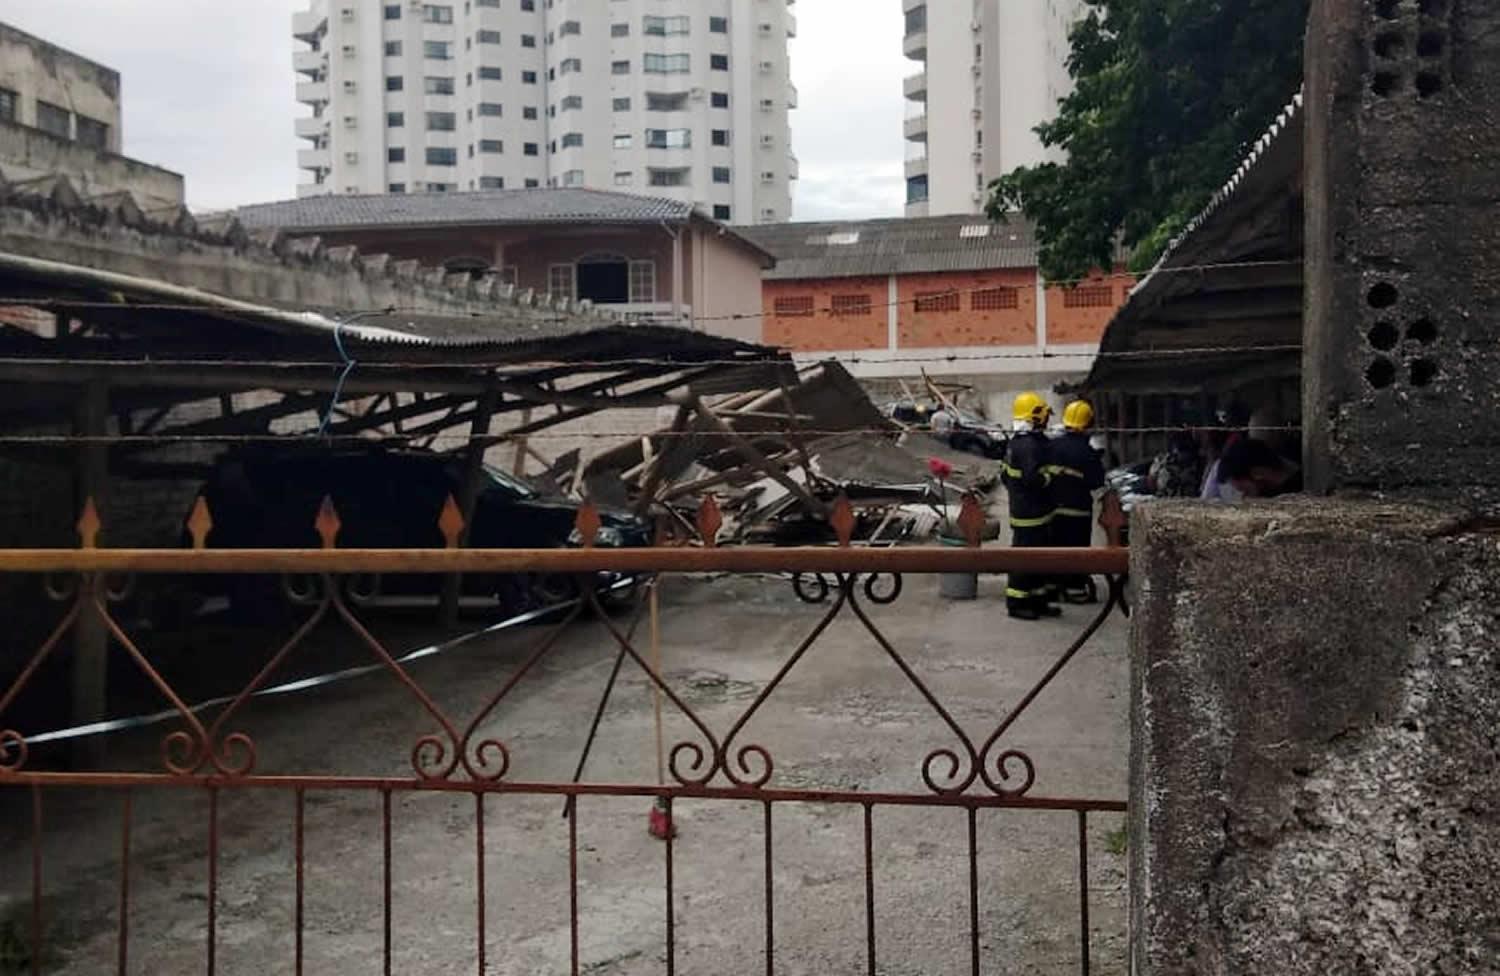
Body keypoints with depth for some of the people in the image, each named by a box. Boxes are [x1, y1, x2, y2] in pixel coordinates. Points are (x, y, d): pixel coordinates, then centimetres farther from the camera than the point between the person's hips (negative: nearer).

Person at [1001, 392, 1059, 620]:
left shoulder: (1014, 443, 11)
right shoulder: (1031, 445, -21)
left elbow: (1005, 475, 17)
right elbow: (1032, 477, -28)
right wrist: (1051, 476, -12)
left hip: (1020, 507, 10)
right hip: (1031, 514, -10)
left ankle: (1038, 600, 24)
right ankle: (1016, 603, 5)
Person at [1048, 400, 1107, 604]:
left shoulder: (1052, 446, 0)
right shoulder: (1086, 452, -16)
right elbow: (1096, 482, -11)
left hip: (1054, 507, 5)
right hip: (1078, 509, -5)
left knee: (1056, 546, 14)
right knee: (1077, 548, 3)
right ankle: (1076, 589, 6)